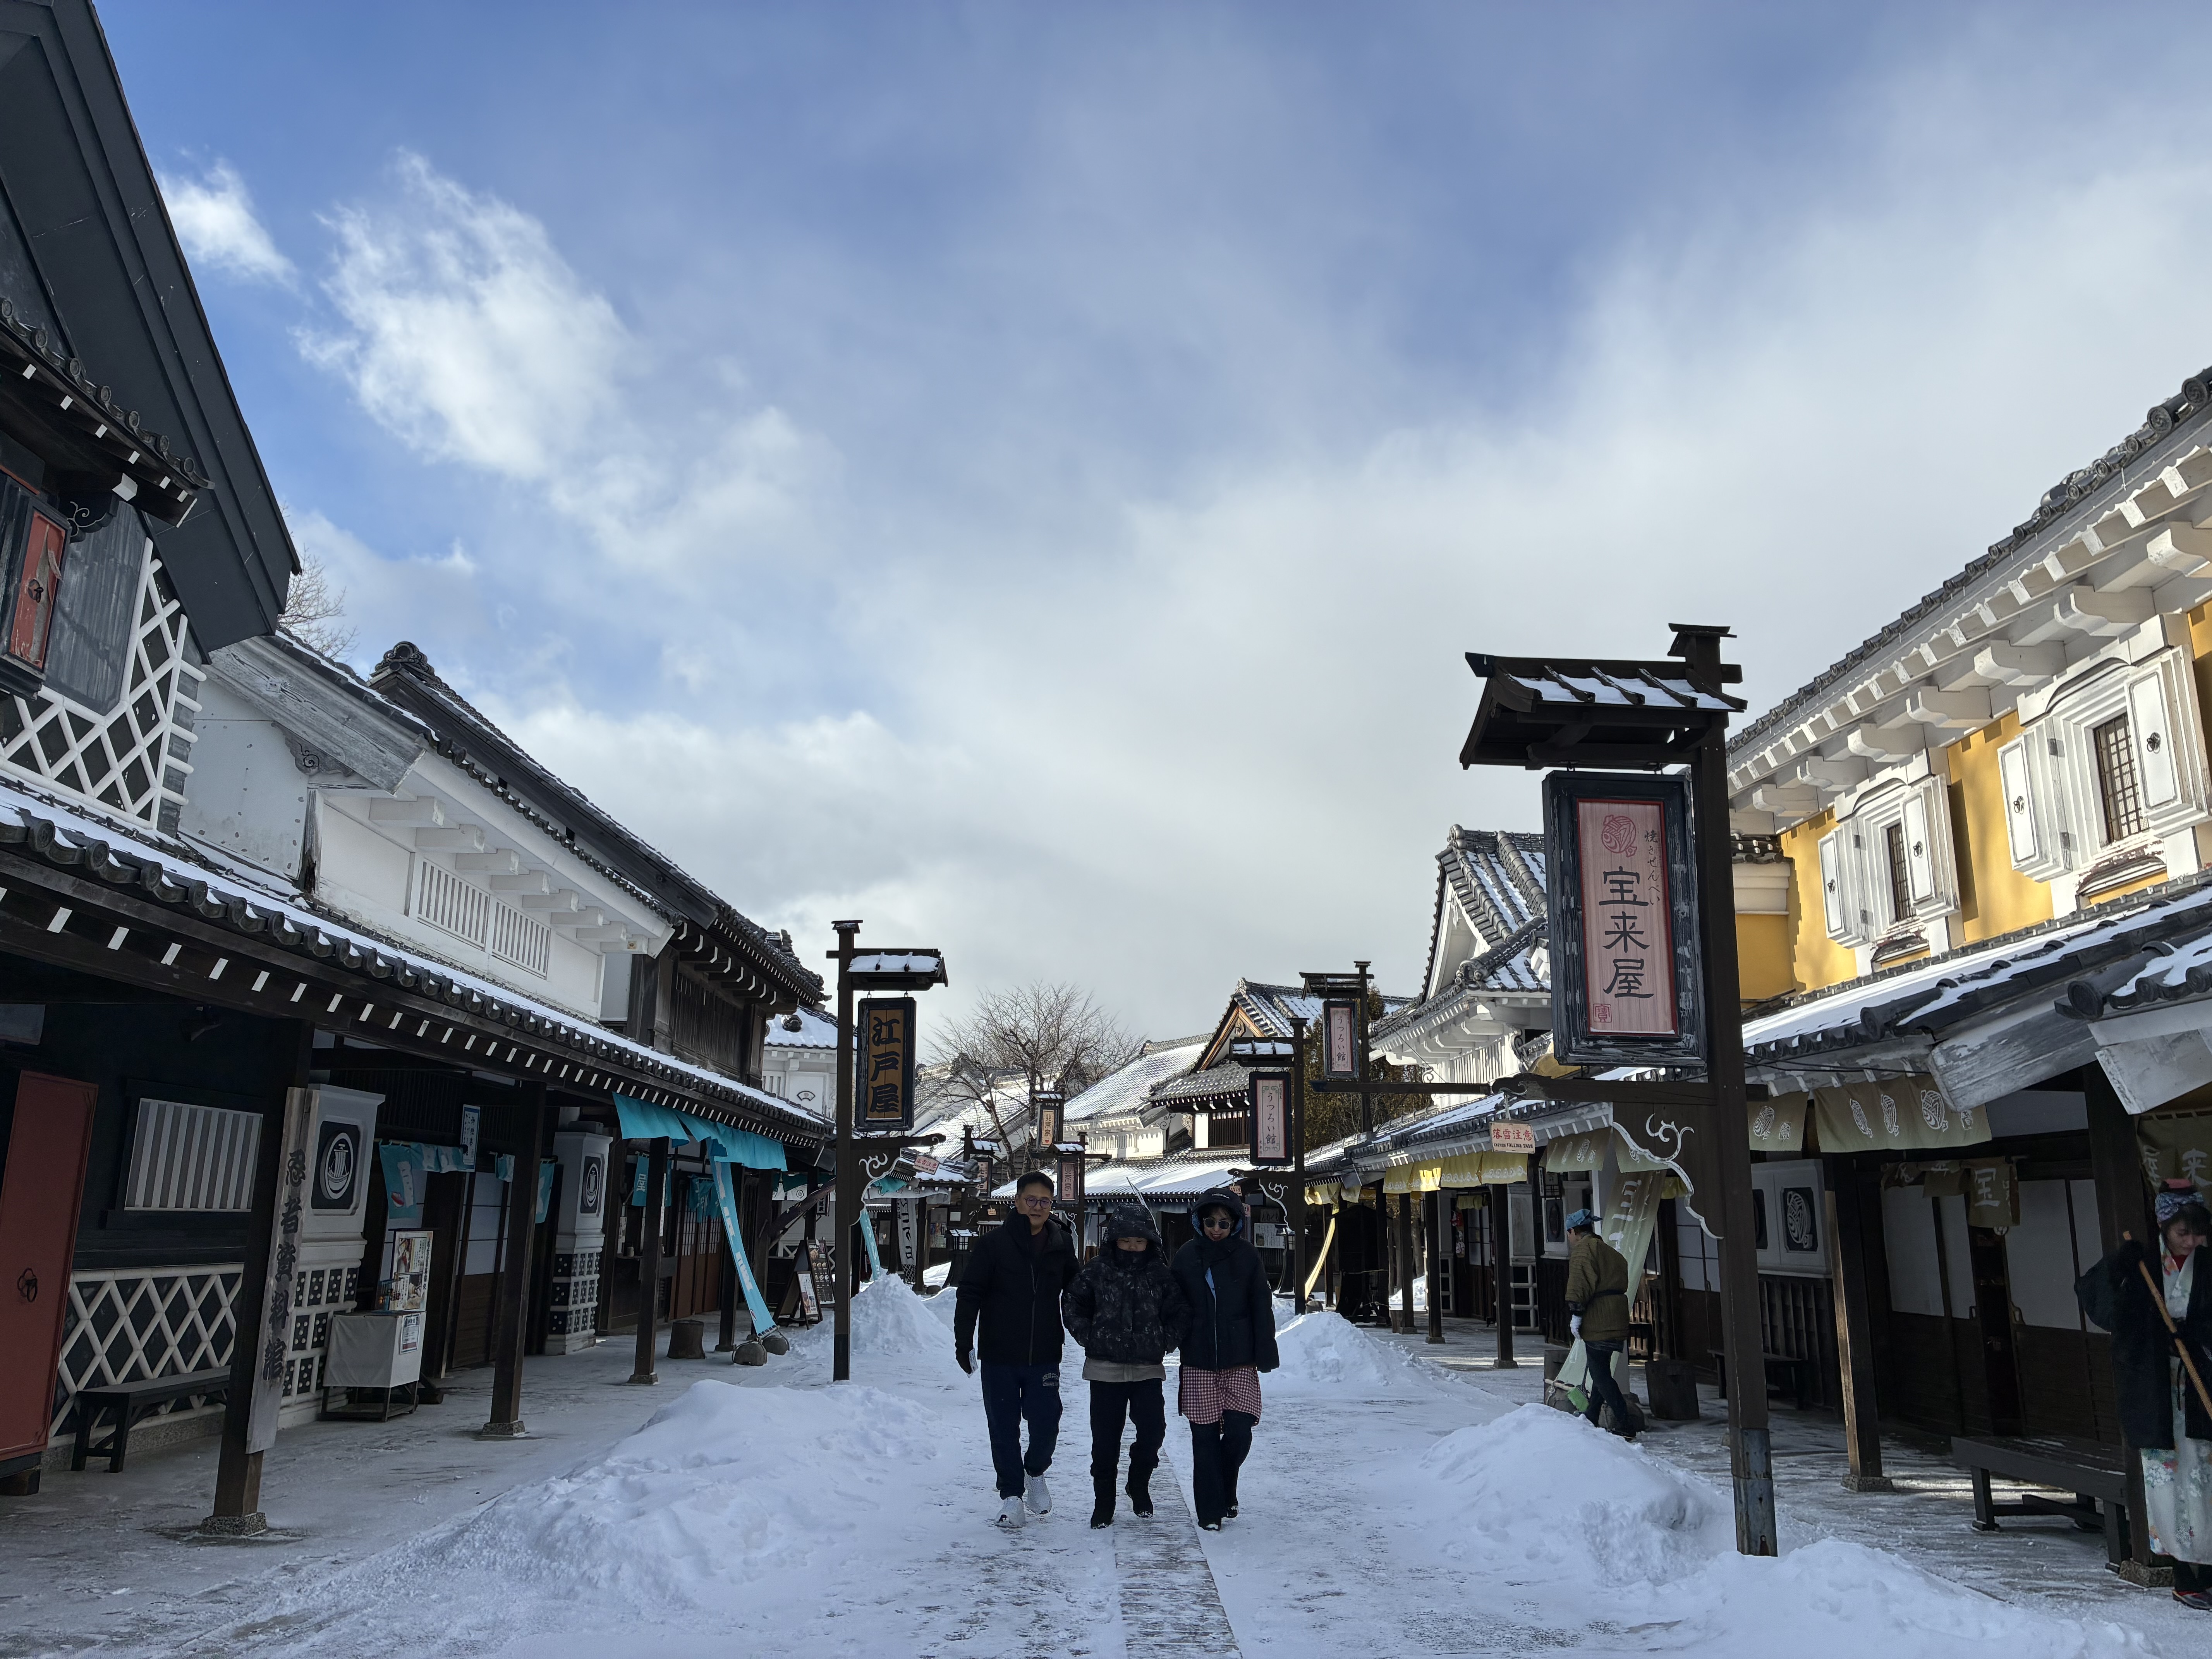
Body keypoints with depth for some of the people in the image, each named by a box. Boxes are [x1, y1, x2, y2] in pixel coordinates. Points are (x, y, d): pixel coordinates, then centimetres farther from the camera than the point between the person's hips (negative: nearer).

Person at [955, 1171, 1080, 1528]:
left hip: (1045, 1356, 2)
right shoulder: (994, 1244, -5)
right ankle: (1012, 1494, 20)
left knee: (1046, 1424, -1)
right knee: (1004, 1428, 4)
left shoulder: (1062, 1245, 4)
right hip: (999, 1355, -1)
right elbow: (969, 1294, -4)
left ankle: (1035, 1472, 28)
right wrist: (964, 1343, -8)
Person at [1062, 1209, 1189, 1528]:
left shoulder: (1160, 1274, 2)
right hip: (1105, 1368, -1)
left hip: (1148, 1368, 1)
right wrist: (1089, 1337, -1)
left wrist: (1166, 1341, 1)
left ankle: (1139, 1483, 22)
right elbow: (1073, 1304, 6)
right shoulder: (1097, 1270, -1)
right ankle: (1103, 1502, 17)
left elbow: (1180, 1312, 10)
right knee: (1105, 1437, 2)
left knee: (1153, 1429, -6)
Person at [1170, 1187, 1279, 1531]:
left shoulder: (1247, 1256, 1)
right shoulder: (1186, 1256, 2)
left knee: (1239, 1432, -6)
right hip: (1199, 1363, 1)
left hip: (1240, 1362, 0)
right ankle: (1211, 1510, 13)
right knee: (1205, 1438, 1)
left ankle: (1226, 1491, 22)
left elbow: (1262, 1308, 2)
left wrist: (1265, 1356, -2)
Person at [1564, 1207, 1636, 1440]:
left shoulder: (1583, 1248, -7)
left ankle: (1625, 1426, -10)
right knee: (1602, 1371, 19)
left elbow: (1580, 1283, -18)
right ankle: (1592, 1418, 31)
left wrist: (1576, 1313, -17)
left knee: (1601, 1375, -6)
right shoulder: (1610, 1252, 21)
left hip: (1598, 1322, -9)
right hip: (1617, 1322, 10)